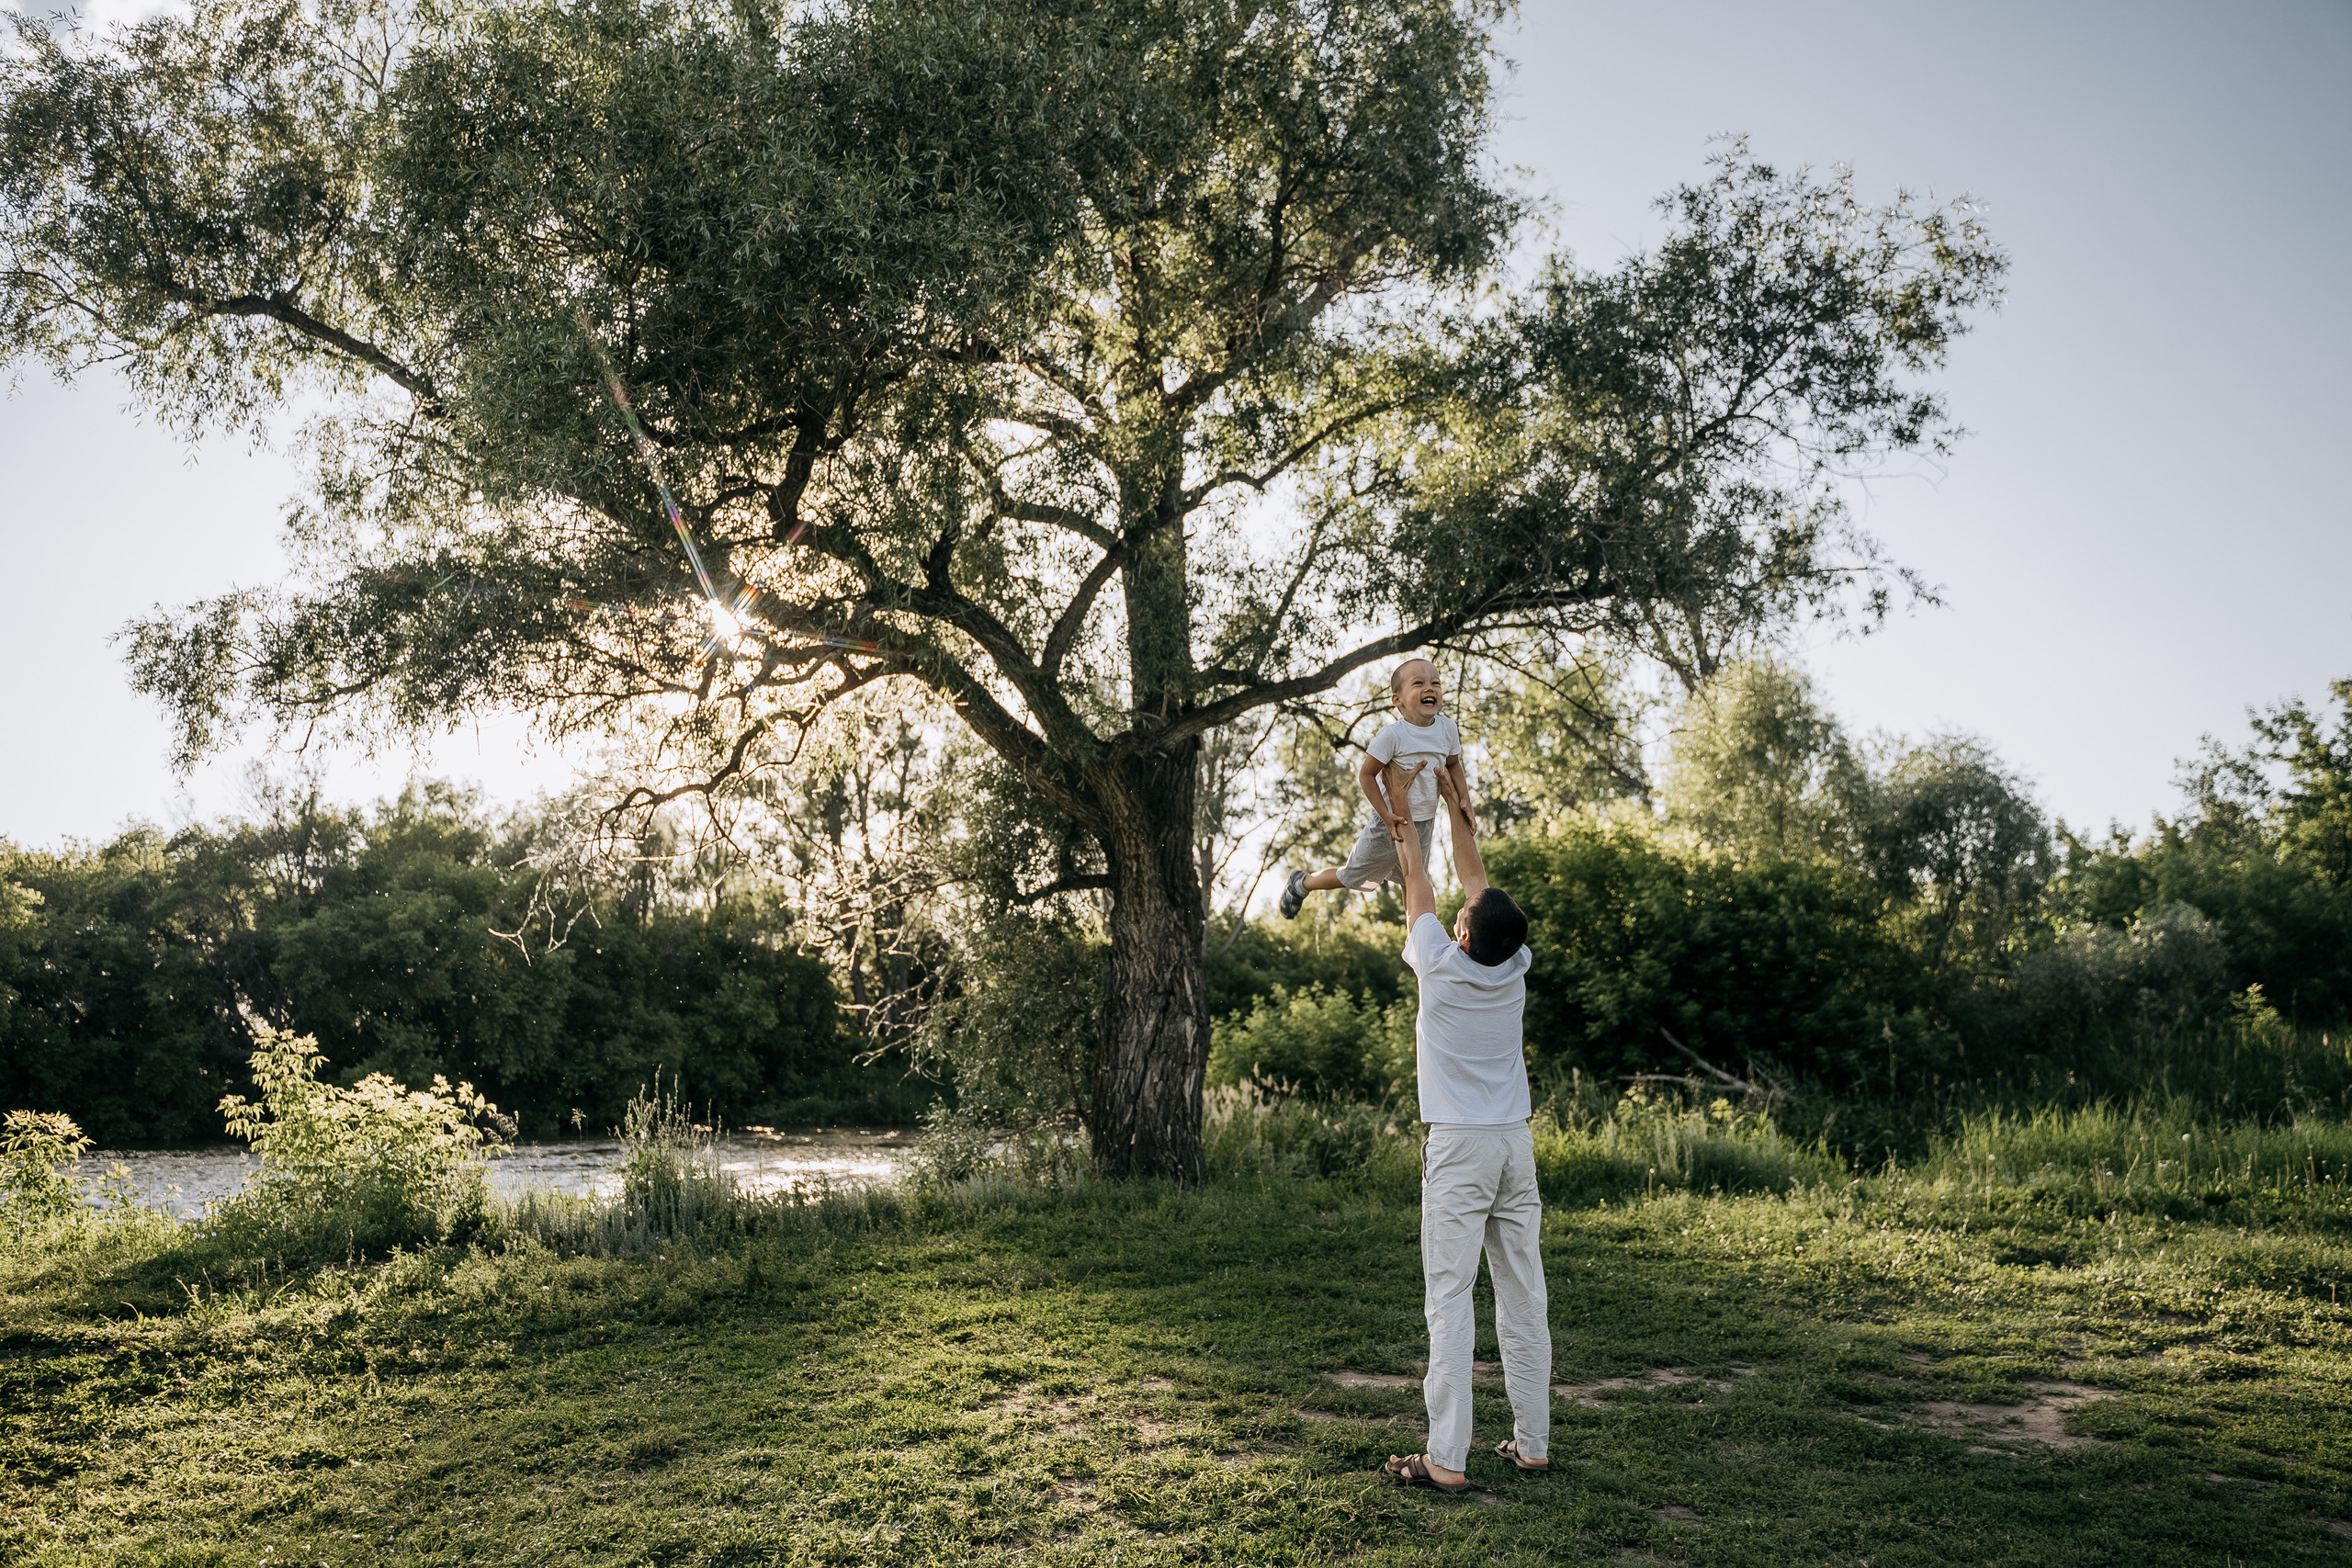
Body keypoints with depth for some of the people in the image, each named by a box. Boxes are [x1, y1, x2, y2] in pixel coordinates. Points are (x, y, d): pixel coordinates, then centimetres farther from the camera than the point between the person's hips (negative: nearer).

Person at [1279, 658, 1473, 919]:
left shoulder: (1447, 727, -7)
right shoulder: (1394, 735, -26)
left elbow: (1453, 764, 12)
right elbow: (1366, 774, -19)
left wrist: (1464, 798, -1)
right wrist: (1385, 814, -23)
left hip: (1425, 823, 5)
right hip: (1392, 821, -4)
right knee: (1351, 876, 11)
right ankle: (1301, 883, 35)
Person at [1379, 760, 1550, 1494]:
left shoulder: (1442, 969, -11)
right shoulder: (1515, 969, 0)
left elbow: (1421, 896, 8)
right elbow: (1477, 880, 14)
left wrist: (1410, 846, 26)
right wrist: (1456, 807, 24)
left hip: (1458, 1146, -5)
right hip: (1517, 1144, 5)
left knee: (1449, 1301, -6)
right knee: (1524, 1296, 9)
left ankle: (1447, 1459, -7)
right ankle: (1531, 1444, 16)